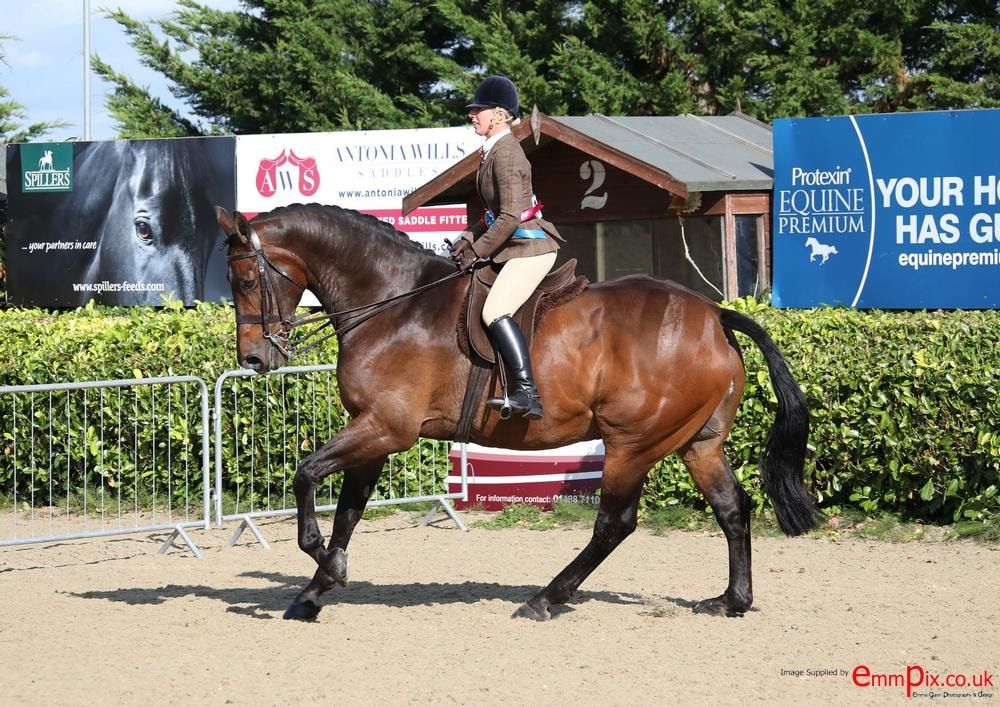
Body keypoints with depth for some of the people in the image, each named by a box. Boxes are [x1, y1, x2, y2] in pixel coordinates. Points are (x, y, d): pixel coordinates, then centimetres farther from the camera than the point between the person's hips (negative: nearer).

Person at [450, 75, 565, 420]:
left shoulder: (506, 153, -16)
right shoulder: (495, 151, 15)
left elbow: (511, 216, -23)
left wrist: (478, 251, -15)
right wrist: (470, 237, 7)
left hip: (530, 246, -11)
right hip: (516, 247, 11)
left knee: (494, 312, -26)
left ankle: (528, 394, -33)